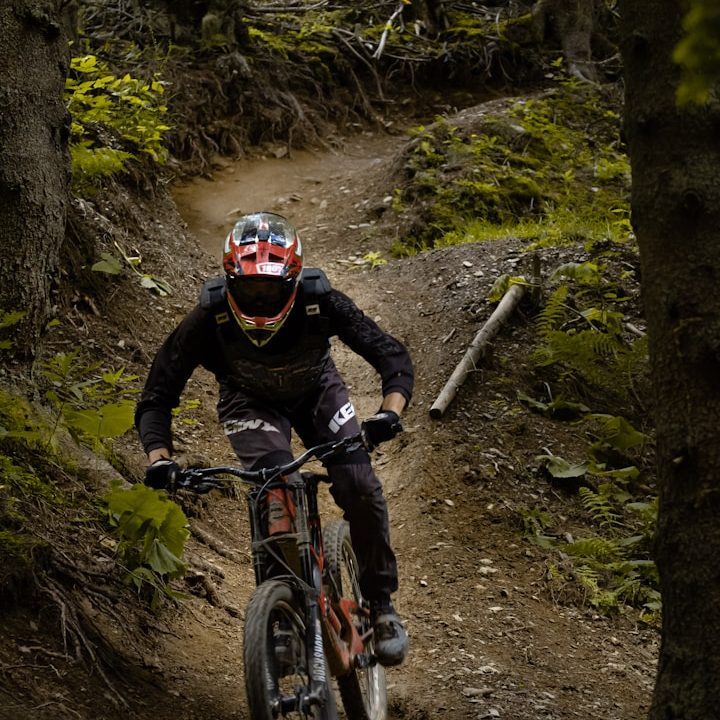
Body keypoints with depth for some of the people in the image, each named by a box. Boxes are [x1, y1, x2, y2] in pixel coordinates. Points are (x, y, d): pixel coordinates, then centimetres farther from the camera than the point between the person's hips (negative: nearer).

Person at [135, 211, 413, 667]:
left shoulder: (320, 301, -33)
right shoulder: (210, 318, -33)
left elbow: (392, 356, -29)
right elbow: (157, 398, -27)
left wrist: (390, 412, -48)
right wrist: (160, 459, -44)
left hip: (315, 391, 1)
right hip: (250, 401, -1)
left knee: (360, 488, -18)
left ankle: (380, 602, 3)